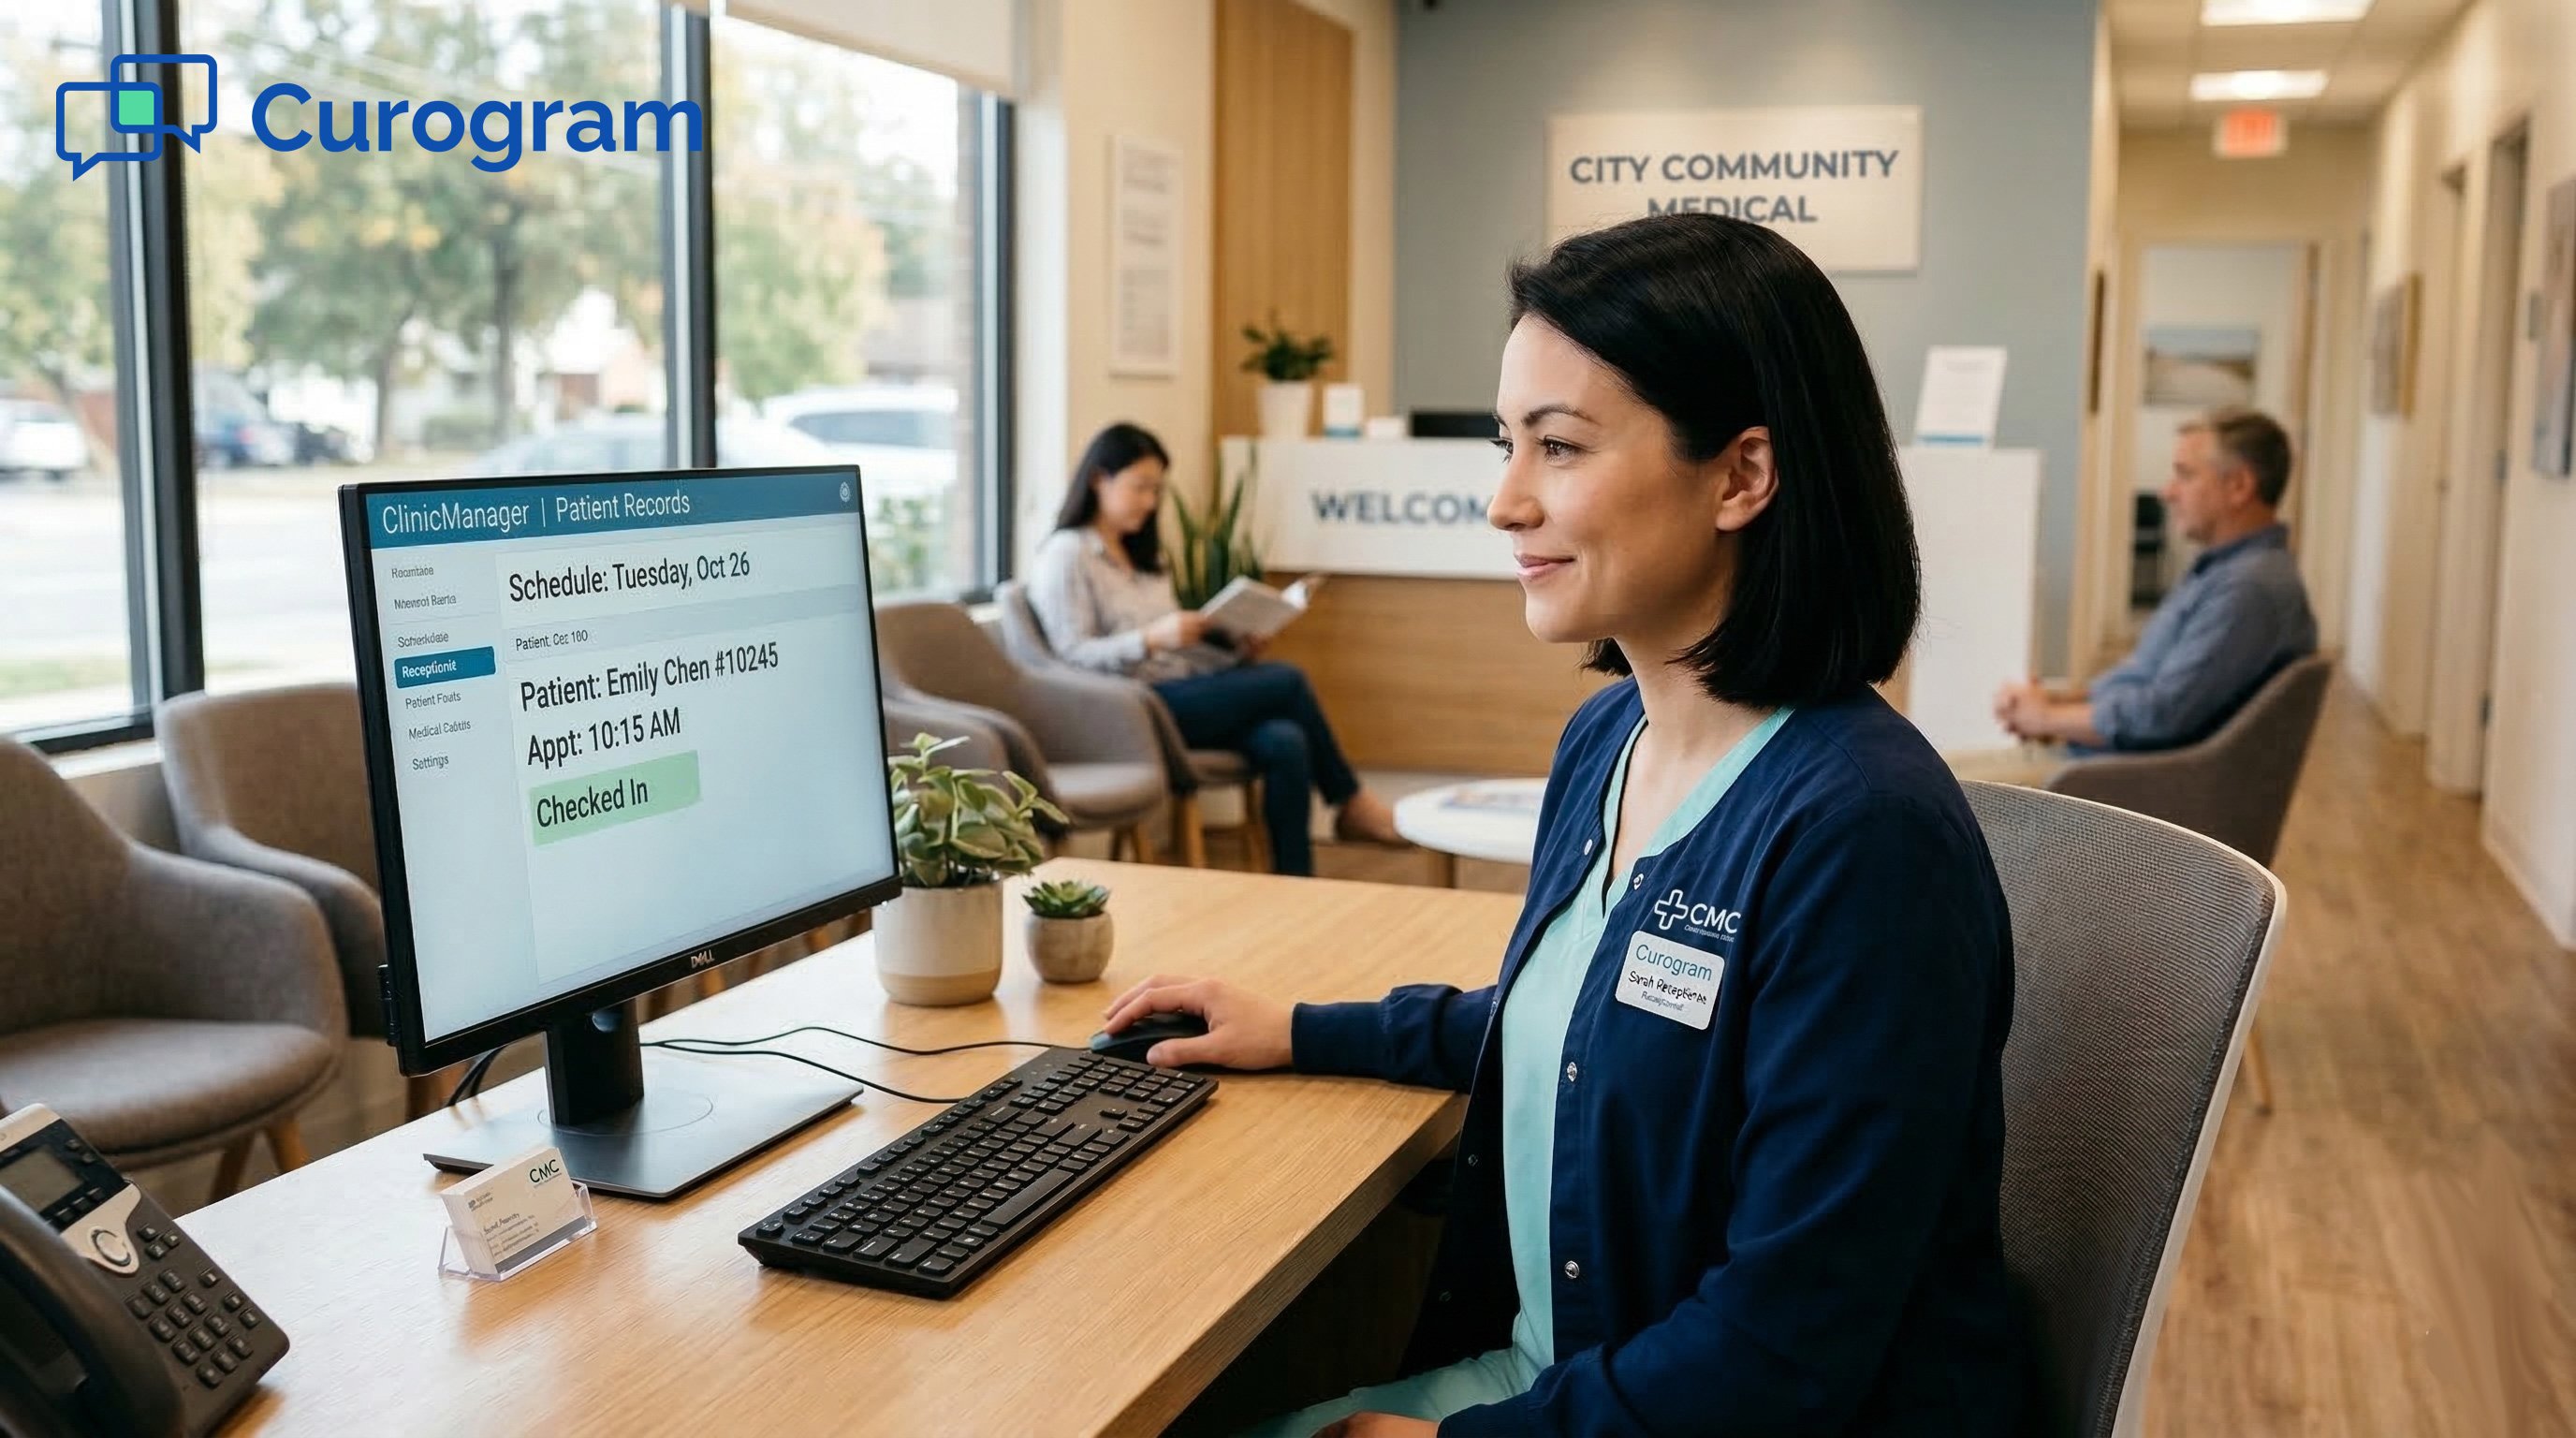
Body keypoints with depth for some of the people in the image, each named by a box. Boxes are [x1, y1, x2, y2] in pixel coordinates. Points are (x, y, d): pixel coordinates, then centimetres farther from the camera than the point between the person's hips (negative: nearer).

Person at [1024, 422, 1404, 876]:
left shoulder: (1141, 554, 22)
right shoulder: (1065, 556, -4)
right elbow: (1073, 655, -14)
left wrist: (1234, 649, 1)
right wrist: (1153, 638, -27)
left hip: (1178, 694, 8)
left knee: (1285, 743, -22)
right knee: (1287, 681, -18)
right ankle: (1350, 804, 1)